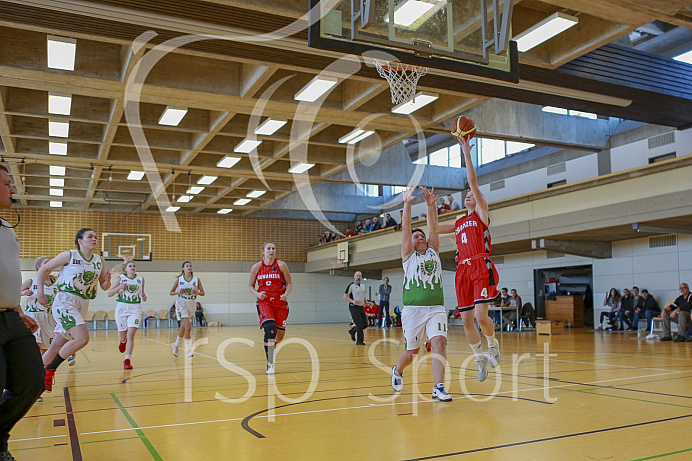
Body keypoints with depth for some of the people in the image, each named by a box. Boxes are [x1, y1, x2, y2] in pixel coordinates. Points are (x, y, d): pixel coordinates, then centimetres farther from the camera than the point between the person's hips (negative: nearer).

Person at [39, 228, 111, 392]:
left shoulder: (99, 260, 8)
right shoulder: (69, 256, -7)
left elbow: (104, 287, 13)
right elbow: (44, 269, 2)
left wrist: (107, 280, -9)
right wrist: (41, 293, 1)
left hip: (83, 304, 6)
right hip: (65, 301, -6)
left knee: (56, 347, 11)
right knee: (82, 338, -22)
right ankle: (50, 369, -5)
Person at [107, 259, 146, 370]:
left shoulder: (140, 279, 8)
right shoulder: (121, 278, 2)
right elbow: (109, 294, 1)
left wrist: (143, 296, 4)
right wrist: (119, 287, -15)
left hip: (135, 308, 0)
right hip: (122, 307, 0)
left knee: (131, 334, -14)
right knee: (123, 335, 9)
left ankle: (127, 360, -10)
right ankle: (122, 341, 48)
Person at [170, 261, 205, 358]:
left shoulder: (196, 279, 1)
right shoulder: (179, 279, -3)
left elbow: (203, 293, 4)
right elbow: (171, 292, 4)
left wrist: (196, 293, -17)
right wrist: (179, 292, -15)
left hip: (191, 304, 3)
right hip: (181, 304, -3)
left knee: (183, 328, 17)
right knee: (188, 327, -17)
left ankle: (175, 345, 39)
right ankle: (189, 350, -10)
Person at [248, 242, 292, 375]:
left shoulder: (281, 265, -1)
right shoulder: (256, 267, 2)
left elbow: (289, 283, 5)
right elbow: (250, 285, 11)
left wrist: (286, 294, -14)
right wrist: (258, 294, -9)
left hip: (280, 302, 1)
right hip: (264, 301, -1)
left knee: (280, 333, 2)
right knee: (270, 328, -22)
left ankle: (272, 346, 42)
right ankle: (270, 364, -14)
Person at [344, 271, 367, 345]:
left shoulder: (363, 285, 13)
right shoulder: (351, 285, -8)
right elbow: (345, 296, -8)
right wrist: (353, 301, -23)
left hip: (361, 307, 7)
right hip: (354, 308, -7)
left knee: (365, 324, 6)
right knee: (360, 325, -10)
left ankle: (352, 331, 30)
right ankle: (359, 341, 3)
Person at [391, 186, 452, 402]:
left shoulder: (433, 252, 16)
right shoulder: (408, 256, 7)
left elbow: (433, 228, 5)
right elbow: (405, 228, -2)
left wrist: (430, 205, -3)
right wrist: (407, 204, -9)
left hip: (436, 308, 2)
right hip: (413, 309, -2)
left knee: (439, 343, -18)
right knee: (411, 351, 5)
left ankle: (438, 388, -13)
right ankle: (397, 371, 37)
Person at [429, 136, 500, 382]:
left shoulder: (482, 214, 7)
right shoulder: (459, 223, 23)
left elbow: (473, 181, -3)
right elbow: (434, 229, 27)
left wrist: (466, 153, -5)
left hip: (482, 267, -6)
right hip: (463, 270, 6)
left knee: (480, 315, -17)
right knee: (466, 320, 3)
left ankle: (493, 344, 13)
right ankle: (480, 358, 20)